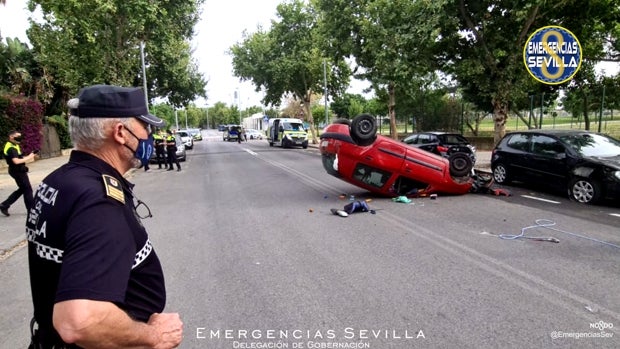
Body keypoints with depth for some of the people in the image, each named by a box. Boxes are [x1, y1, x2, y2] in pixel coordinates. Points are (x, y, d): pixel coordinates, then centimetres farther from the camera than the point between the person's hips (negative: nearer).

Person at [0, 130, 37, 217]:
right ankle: (31, 209, 9)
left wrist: (28, 157, 3)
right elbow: (16, 161, -32)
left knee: (22, 189, 18)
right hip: (18, 171, -10)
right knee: (27, 190, -1)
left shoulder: (15, 146, 12)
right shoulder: (11, 148, -20)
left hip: (19, 171, 10)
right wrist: (28, 158, -22)